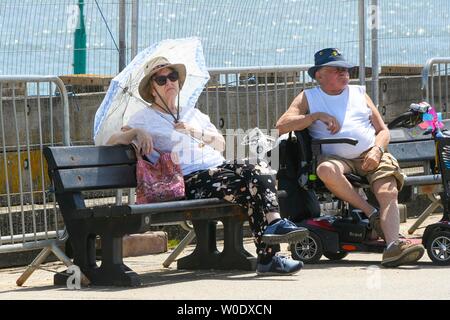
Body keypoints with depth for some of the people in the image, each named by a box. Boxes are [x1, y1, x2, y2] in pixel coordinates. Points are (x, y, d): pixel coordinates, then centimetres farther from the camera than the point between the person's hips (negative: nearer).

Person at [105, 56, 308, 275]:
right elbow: (111, 142, 1)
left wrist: (199, 133, 6)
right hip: (191, 180, -6)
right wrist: (137, 132, -17)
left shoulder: (193, 114, 30)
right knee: (249, 189, -30)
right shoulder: (145, 118, 13)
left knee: (260, 172, -27)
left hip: (218, 167, 6)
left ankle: (274, 223, -41)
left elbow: (221, 144, 25)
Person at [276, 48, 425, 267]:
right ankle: (371, 213, -30)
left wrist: (377, 150, -5)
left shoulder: (358, 93, 23)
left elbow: (383, 130, 18)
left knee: (388, 191, -28)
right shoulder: (308, 98, 16)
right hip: (337, 158, -2)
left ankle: (393, 246, -47)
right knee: (325, 170, -38)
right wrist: (317, 116, -7)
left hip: (371, 156, 2)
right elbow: (282, 126, 2)